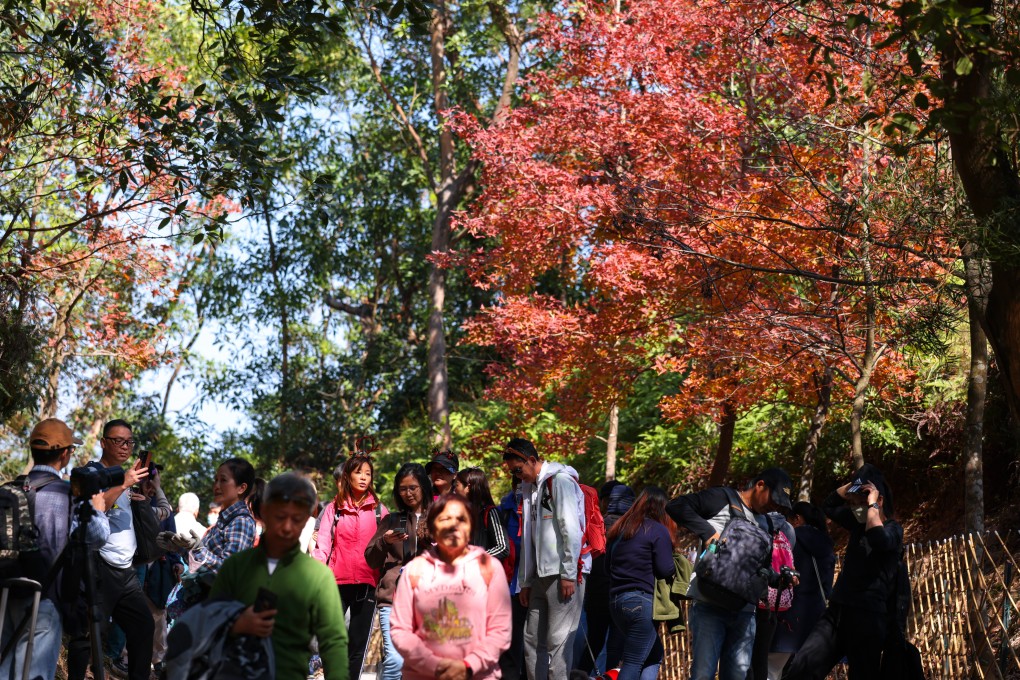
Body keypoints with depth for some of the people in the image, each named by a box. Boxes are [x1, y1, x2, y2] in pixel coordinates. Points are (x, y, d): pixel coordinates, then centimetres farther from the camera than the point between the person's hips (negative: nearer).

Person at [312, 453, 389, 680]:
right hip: (337, 581, 0)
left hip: (367, 583, 0)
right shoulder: (334, 508, 8)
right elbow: (322, 544, 0)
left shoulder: (378, 509, 9)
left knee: (357, 645, 6)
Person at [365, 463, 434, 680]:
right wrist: (385, 542, -6)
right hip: (393, 597, 0)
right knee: (395, 660, -16)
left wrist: (430, 540, -10)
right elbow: (371, 561, 12)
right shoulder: (391, 520, 15)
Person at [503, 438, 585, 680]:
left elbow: (572, 530, -14)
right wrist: (525, 581, 17)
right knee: (531, 638, 8)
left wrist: (568, 575, -17)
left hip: (564, 574, -9)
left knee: (558, 639, -9)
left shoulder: (560, 481, -7)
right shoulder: (530, 488, 19)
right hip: (541, 576, 9)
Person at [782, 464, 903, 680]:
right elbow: (828, 506, 34)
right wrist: (852, 485, 18)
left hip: (867, 619, -6)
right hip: (837, 612, 7)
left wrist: (872, 503, -14)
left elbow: (878, 540, -28)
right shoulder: (858, 522, 19)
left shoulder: (893, 529, -3)